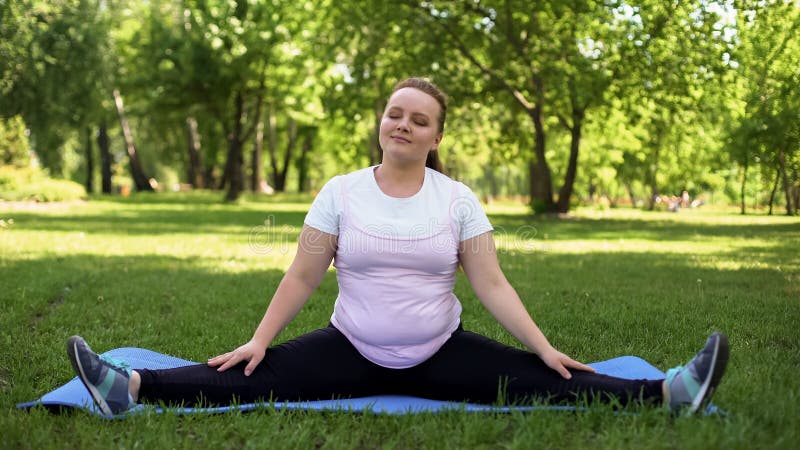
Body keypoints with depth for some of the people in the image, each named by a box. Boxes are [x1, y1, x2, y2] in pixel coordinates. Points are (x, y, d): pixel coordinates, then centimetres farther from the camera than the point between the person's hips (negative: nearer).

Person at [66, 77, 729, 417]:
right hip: (351, 352, 0)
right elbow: (303, 277, -1)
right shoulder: (340, 192, -3)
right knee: (254, 378, -18)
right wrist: (257, 341, -7)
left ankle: (665, 393, -22)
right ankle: (133, 387, -28)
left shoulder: (458, 199, -3)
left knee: (537, 380, -16)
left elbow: (491, 283, -5)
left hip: (441, 355, 0)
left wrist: (545, 348, -12)